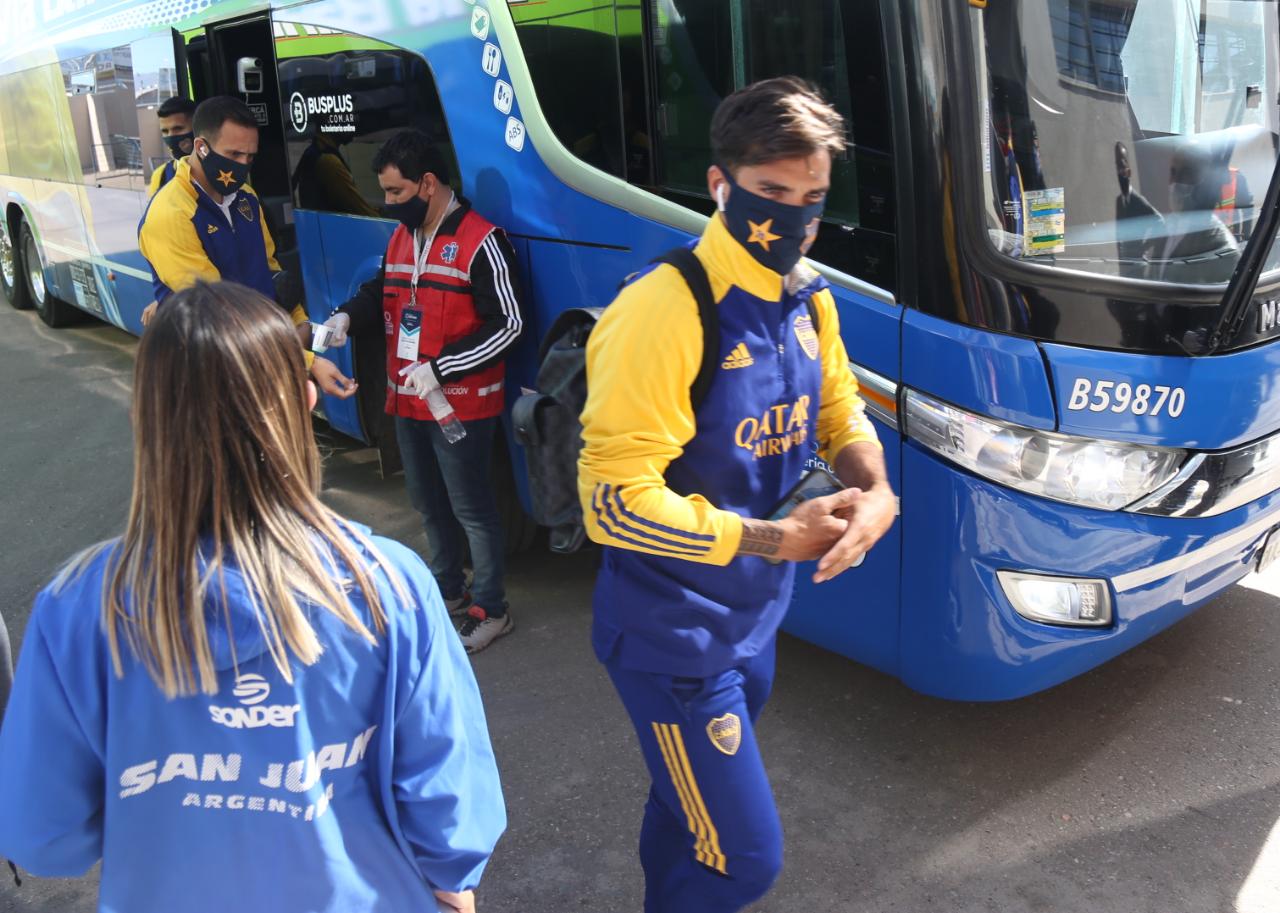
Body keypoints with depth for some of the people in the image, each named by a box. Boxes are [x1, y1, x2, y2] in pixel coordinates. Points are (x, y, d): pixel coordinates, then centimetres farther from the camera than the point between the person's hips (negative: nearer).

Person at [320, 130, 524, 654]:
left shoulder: (479, 242, -16)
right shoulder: (400, 238, 10)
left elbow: (507, 324, -19)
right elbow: (382, 293, 22)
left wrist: (439, 368, -24)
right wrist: (349, 316, -2)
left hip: (462, 407, -8)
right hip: (408, 403, 8)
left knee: (471, 509, 1)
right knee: (428, 503, 20)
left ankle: (489, 610, 16)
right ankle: (448, 589, 38)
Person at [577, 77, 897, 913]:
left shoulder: (808, 300, 1)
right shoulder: (663, 311, -25)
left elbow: (843, 415, 12)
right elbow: (615, 499, -26)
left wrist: (876, 492, -10)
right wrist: (773, 541, -26)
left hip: (755, 618, 7)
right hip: (674, 634, -7)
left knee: (693, 802, 27)